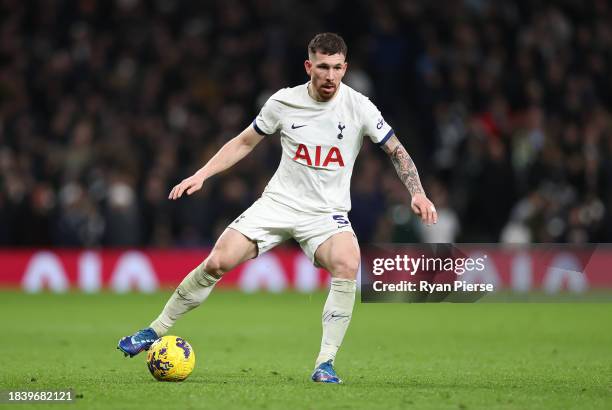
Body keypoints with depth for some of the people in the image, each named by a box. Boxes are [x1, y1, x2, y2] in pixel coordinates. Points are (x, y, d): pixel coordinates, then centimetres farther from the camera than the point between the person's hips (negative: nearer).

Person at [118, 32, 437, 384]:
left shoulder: (358, 107, -8)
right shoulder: (283, 102, -3)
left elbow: (396, 150, -1)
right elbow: (244, 142, 11)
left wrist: (418, 194, -14)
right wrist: (201, 175, 4)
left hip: (328, 213, -1)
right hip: (279, 202, 1)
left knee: (347, 264, -33)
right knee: (217, 263, -13)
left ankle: (326, 364, -26)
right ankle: (156, 332, 7)